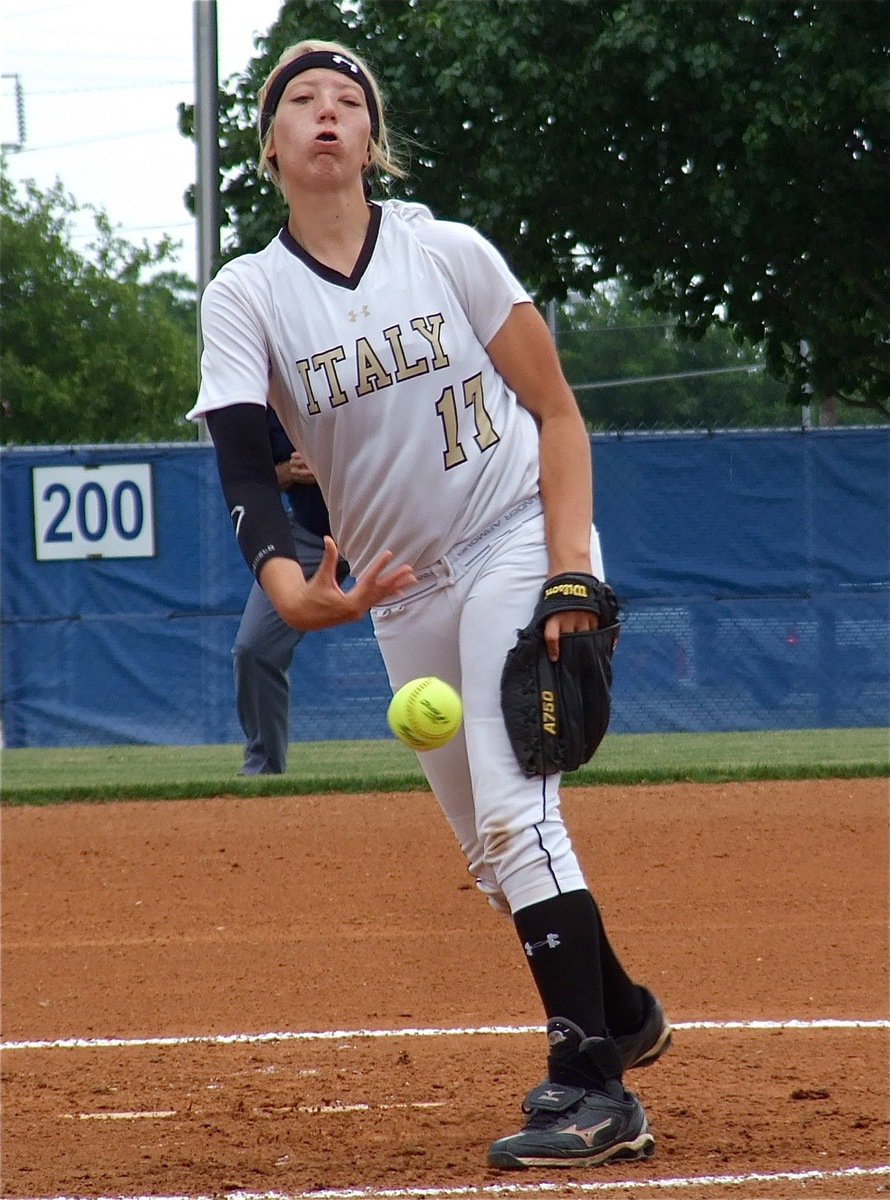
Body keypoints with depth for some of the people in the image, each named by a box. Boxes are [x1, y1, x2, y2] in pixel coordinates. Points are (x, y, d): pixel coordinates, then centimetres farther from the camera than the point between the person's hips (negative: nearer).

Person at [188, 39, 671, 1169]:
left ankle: (592, 1090, -20)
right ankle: (618, 1013, 35)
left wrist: (571, 568, -17)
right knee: (490, 844, 12)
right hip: (403, 592, 4)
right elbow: (244, 466, -18)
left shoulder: (448, 254, -7)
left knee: (512, 811, -18)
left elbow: (556, 410, -3)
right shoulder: (245, 298, -4)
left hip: (518, 547, -4)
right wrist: (291, 589, -38)